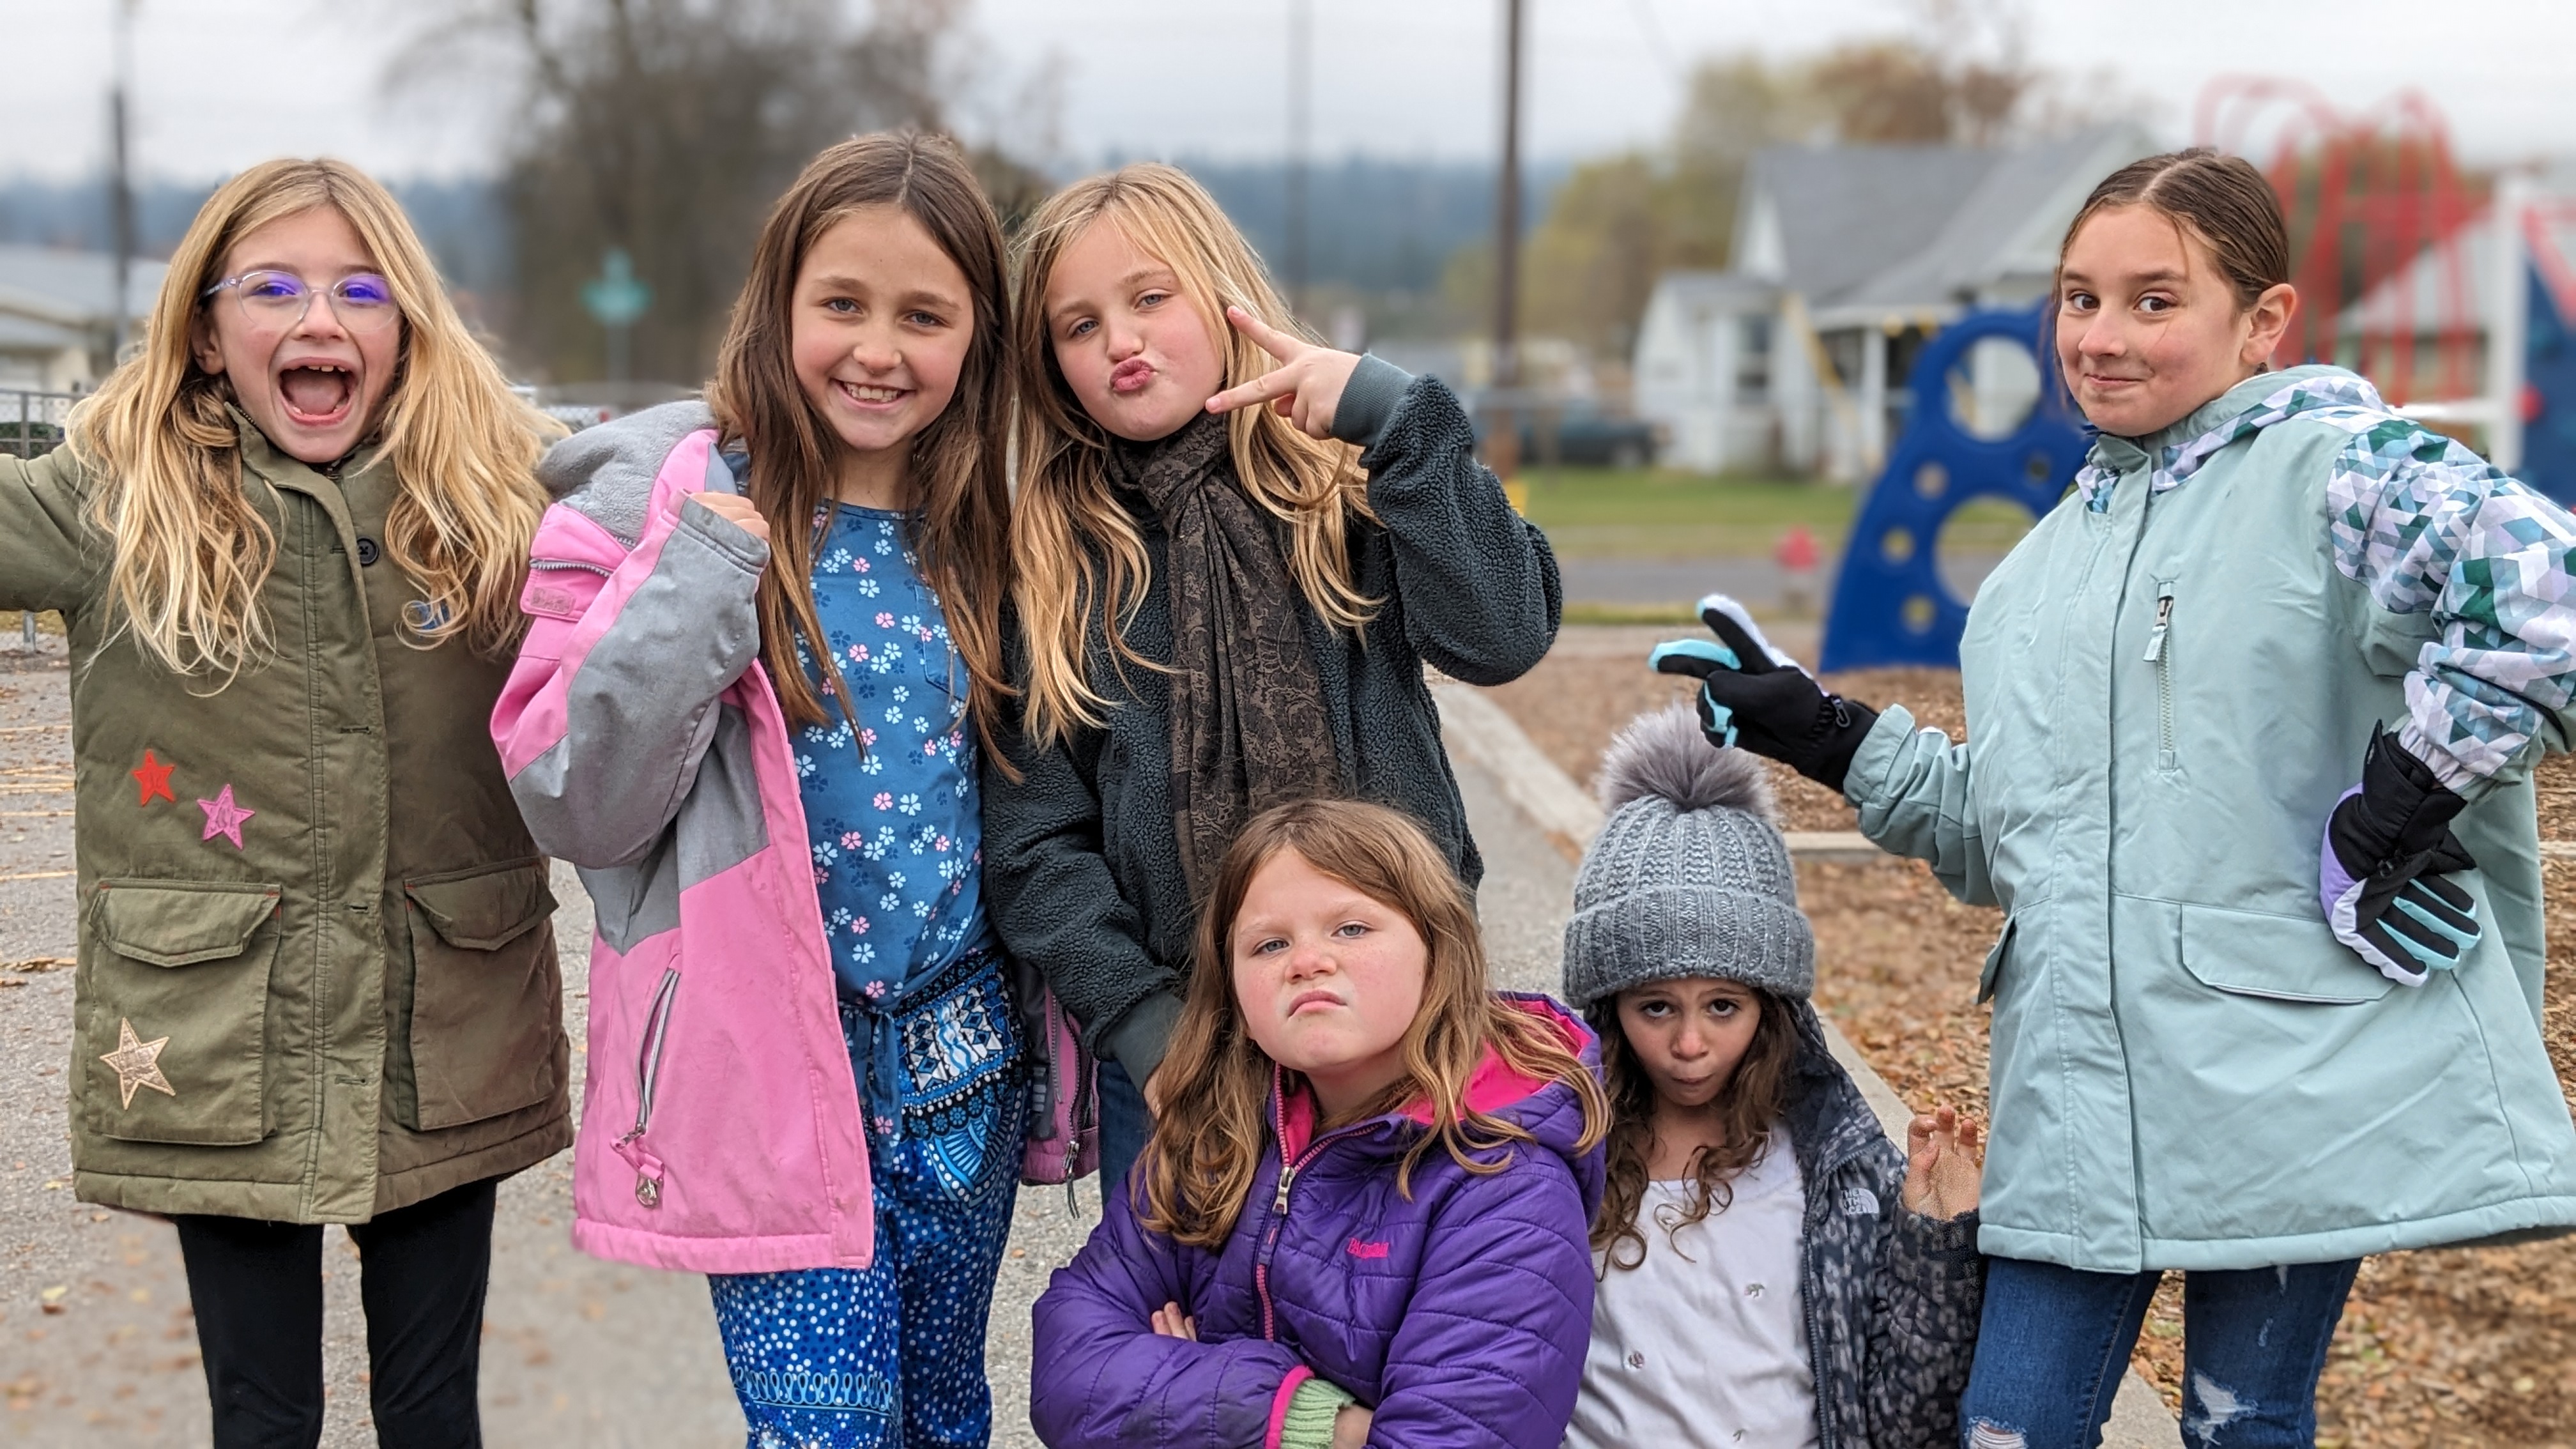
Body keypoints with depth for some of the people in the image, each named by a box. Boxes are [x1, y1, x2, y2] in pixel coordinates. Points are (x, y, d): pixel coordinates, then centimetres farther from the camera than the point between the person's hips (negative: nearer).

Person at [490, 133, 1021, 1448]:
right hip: (770, 1072, -5)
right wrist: (688, 590, -23)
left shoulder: (981, 531, 6)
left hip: (961, 1060, 5)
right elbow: (580, 805, -14)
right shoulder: (674, 510, -9)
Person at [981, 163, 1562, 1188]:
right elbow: (1037, 844, 1)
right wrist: (1139, 1018, -11)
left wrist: (1394, 418, -21)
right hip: (1172, 1053, 1)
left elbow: (1500, 639, -16)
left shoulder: (1347, 485, 1)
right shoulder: (1048, 562, 4)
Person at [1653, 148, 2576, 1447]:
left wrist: (2392, 813, -22)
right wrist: (1824, 737, 16)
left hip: (2294, 1084, -6)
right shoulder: (2046, 565, 17)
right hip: (2078, 1092, 7)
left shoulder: (2338, 472, -7)